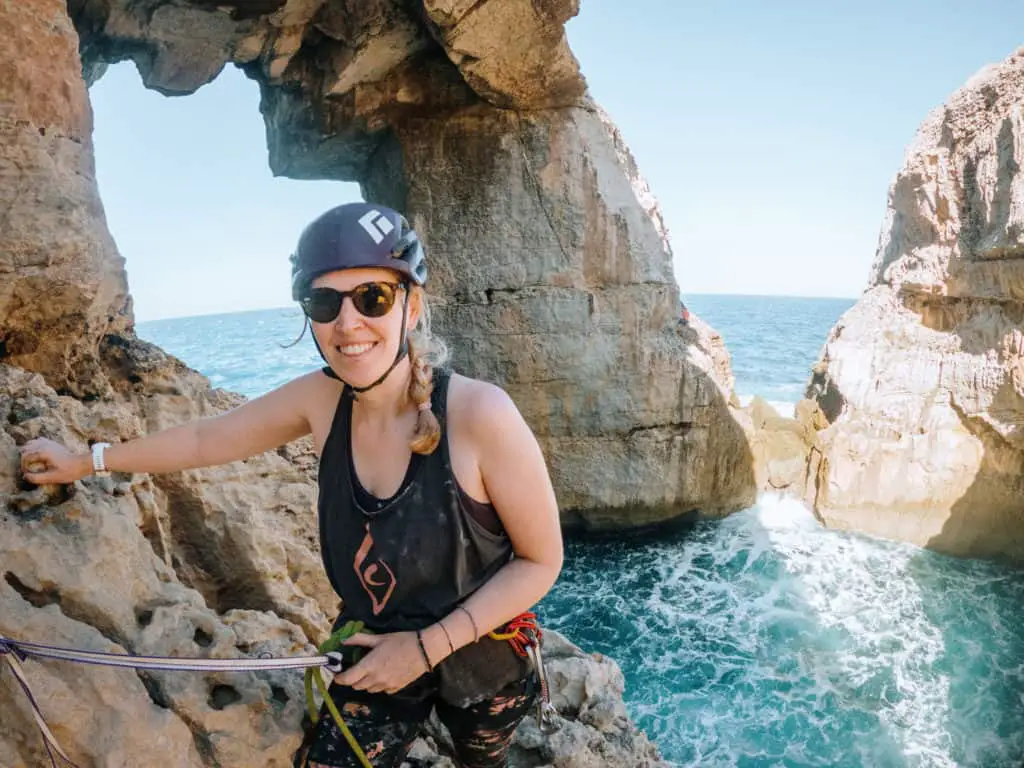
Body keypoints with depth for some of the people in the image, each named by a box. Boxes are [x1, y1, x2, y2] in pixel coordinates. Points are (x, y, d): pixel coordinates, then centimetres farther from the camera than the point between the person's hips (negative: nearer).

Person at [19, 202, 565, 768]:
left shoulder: (479, 413, -31)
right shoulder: (321, 399, -17)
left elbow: (541, 561, -20)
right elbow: (207, 439, 0)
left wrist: (430, 645, -22)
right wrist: (83, 462, 12)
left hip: (480, 658, -2)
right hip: (378, 656, 2)